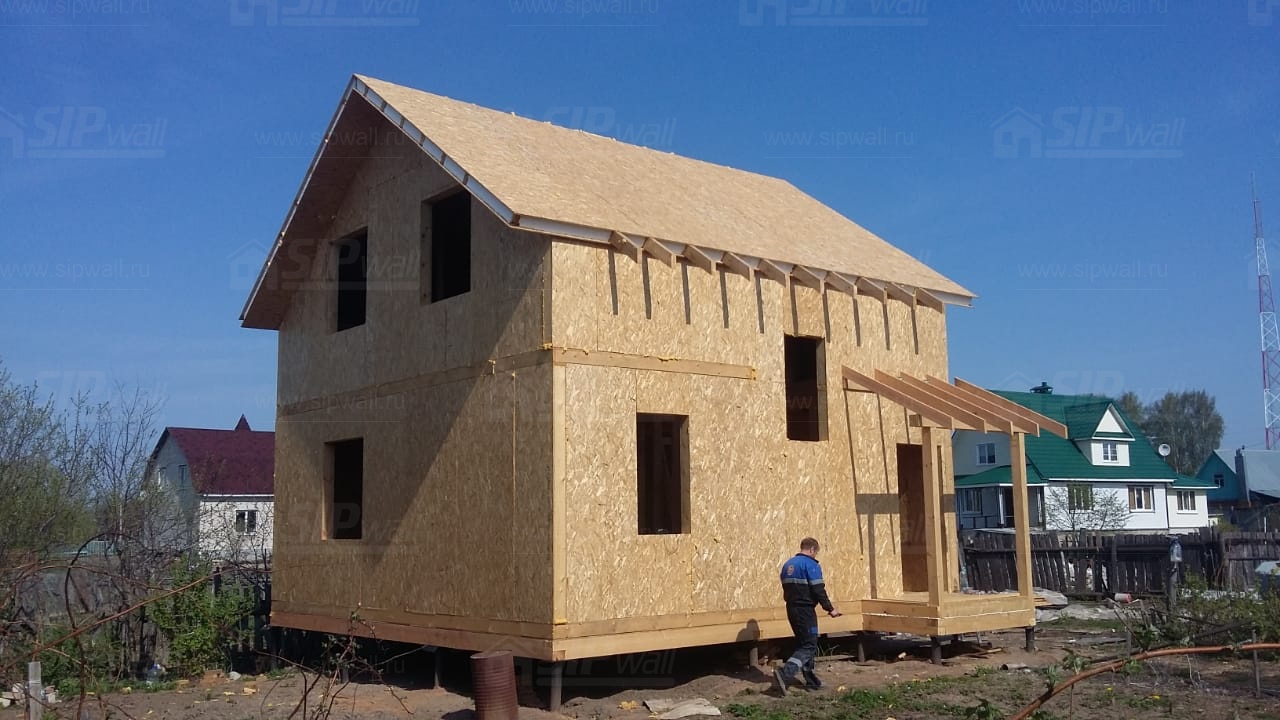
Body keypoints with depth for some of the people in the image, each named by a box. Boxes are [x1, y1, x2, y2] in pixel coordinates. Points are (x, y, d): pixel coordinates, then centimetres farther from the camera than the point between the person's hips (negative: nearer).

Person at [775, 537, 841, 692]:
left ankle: (811, 680, 19)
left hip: (791, 609, 9)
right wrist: (830, 609, -8)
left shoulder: (788, 565, 13)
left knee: (803, 643, 16)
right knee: (809, 646, -5)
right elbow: (819, 590, -16)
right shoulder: (811, 565, -12)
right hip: (805, 611, -9)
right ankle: (785, 673, -22)